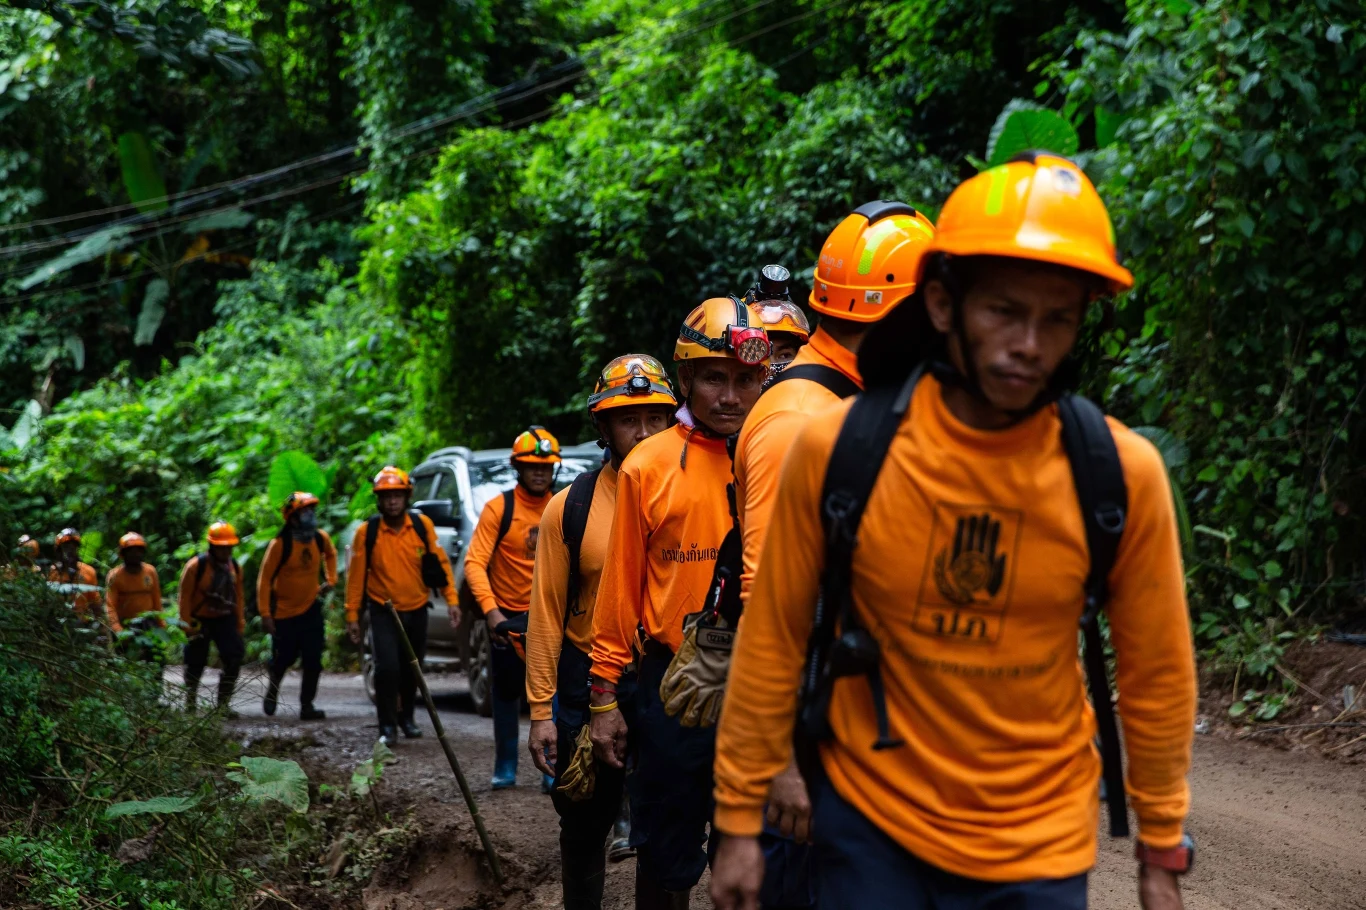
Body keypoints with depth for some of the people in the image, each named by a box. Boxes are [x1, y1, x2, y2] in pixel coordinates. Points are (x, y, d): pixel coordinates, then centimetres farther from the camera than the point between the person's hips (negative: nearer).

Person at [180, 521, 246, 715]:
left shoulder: (235, 567, 1)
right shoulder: (196, 566, -15)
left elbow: (238, 596, 10)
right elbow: (185, 596, -12)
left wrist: (239, 623, 8)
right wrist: (187, 624, -13)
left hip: (225, 619, 4)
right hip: (200, 621, -3)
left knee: (234, 656, -11)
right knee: (196, 661, 8)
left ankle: (223, 702, 0)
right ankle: (190, 699, 32)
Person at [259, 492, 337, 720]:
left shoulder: (321, 538, -4)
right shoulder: (280, 544, -19)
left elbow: (330, 554, 22)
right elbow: (264, 579, -15)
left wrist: (330, 579, 12)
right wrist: (265, 614, -18)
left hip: (311, 609, 4)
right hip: (284, 611, -4)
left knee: (313, 661, -4)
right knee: (284, 659, 8)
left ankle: (307, 705, 4)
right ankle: (272, 691, 37)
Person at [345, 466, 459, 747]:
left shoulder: (422, 525, -5)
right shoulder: (367, 532, -10)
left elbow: (440, 563, 0)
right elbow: (356, 575, -6)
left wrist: (451, 599, -5)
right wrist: (352, 615, -6)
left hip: (416, 611, 3)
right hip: (383, 612, -3)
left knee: (411, 670, 14)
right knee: (387, 668, -15)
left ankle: (407, 718, 35)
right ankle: (388, 726, -1)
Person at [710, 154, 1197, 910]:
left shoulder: (1121, 474, -13)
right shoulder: (838, 450, -14)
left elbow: (1155, 675, -1)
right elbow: (773, 643, -4)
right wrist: (738, 821, 1)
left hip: (1039, 844, 1)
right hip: (871, 819, 0)